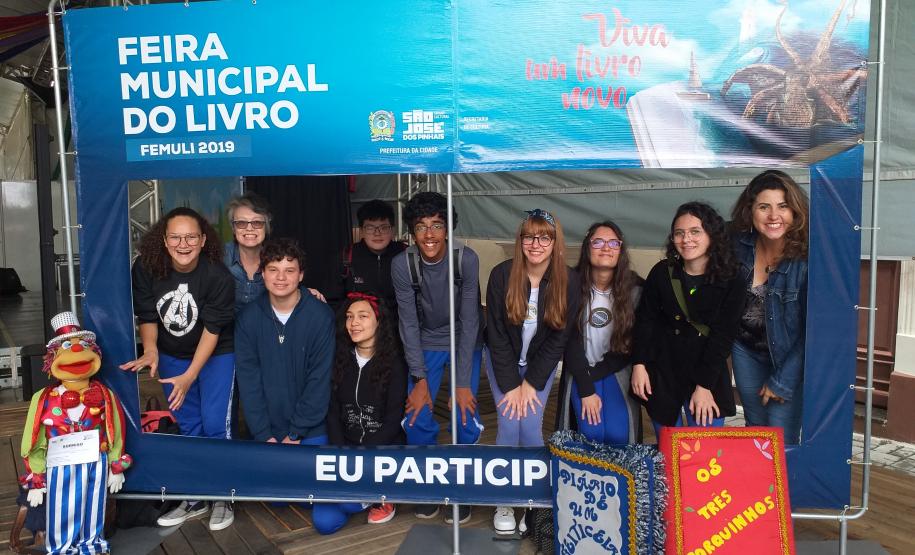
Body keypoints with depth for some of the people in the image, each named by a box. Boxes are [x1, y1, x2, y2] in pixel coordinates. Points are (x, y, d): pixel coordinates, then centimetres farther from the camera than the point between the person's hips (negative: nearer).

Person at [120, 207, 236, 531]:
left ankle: (223, 497, 12)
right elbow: (147, 316, -6)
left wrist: (190, 376, -26)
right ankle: (196, 498, 26)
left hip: (215, 354, -4)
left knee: (214, 424, -7)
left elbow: (212, 329, -23)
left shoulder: (218, 276, -26)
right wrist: (150, 350, -25)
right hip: (171, 356, 4)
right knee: (188, 426, 12)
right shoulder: (146, 269, -16)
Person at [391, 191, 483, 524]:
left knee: (467, 419, -9)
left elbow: (469, 321, -20)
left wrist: (463, 383, -20)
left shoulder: (466, 259, -23)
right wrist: (420, 378, -15)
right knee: (417, 418, -9)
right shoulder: (402, 264, -19)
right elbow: (408, 322, -13)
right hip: (425, 344, 1)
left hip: (465, 343, -1)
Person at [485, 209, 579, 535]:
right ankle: (504, 501, 9)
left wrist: (531, 383, -14)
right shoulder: (502, 275, -19)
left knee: (530, 427, -10)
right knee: (509, 426, -11)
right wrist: (511, 384, -16)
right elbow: (496, 334, -15)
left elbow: (559, 338, -12)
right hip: (503, 361, 0)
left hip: (540, 362, 1)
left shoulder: (568, 281, -16)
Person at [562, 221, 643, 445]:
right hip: (582, 371, 0)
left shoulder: (635, 288, -9)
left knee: (618, 434, -15)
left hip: (618, 371, 1)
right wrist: (586, 390, -14)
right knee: (592, 432, -16)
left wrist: (594, 375, -8)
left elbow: (632, 344, -5)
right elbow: (571, 341, -9)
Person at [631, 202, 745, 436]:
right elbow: (645, 320, 2)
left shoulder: (730, 282, -8)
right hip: (662, 374, 2)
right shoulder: (662, 272, -3)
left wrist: (704, 386, -12)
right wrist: (639, 364, -6)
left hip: (708, 374, -1)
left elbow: (722, 337, -10)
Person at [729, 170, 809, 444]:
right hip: (746, 349, 4)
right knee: (754, 428, 19)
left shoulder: (807, 258, -23)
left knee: (781, 442, -1)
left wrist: (782, 381, -12)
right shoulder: (739, 244, -11)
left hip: (790, 357, -4)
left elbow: (811, 329, -17)